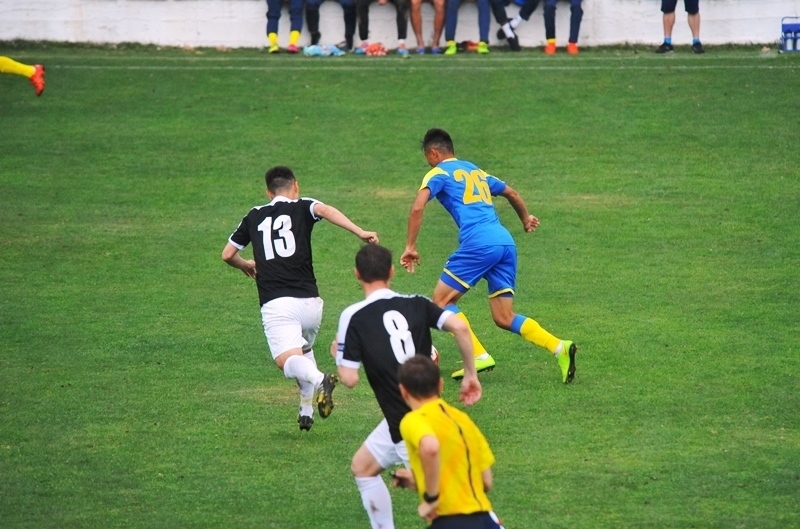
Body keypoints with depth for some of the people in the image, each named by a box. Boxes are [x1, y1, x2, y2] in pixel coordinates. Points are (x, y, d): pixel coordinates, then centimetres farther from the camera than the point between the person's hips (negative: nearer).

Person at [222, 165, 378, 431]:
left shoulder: (254, 217, 17)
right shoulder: (302, 208, 10)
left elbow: (227, 254, 23)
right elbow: (326, 210, -13)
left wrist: (246, 266, 44)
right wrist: (359, 232, -22)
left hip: (275, 304, -1)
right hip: (309, 302, 2)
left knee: (288, 361, -13)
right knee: (304, 350, 28)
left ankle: (317, 380, -44)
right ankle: (306, 412, 22)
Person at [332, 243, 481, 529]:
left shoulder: (353, 317, -9)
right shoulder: (416, 304, 4)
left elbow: (349, 379, -10)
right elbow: (460, 327, -10)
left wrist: (338, 354, 12)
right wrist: (470, 374, 2)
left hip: (407, 426, -7)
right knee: (362, 467, 23)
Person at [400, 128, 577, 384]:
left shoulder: (439, 173, 7)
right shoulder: (475, 171, 28)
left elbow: (418, 208, -8)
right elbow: (511, 192, 38)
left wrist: (410, 247, -4)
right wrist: (526, 219, 55)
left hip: (479, 244, -7)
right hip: (506, 242, 7)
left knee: (441, 301, 4)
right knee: (504, 318, 7)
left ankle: (480, 357, -10)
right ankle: (560, 348, -11)